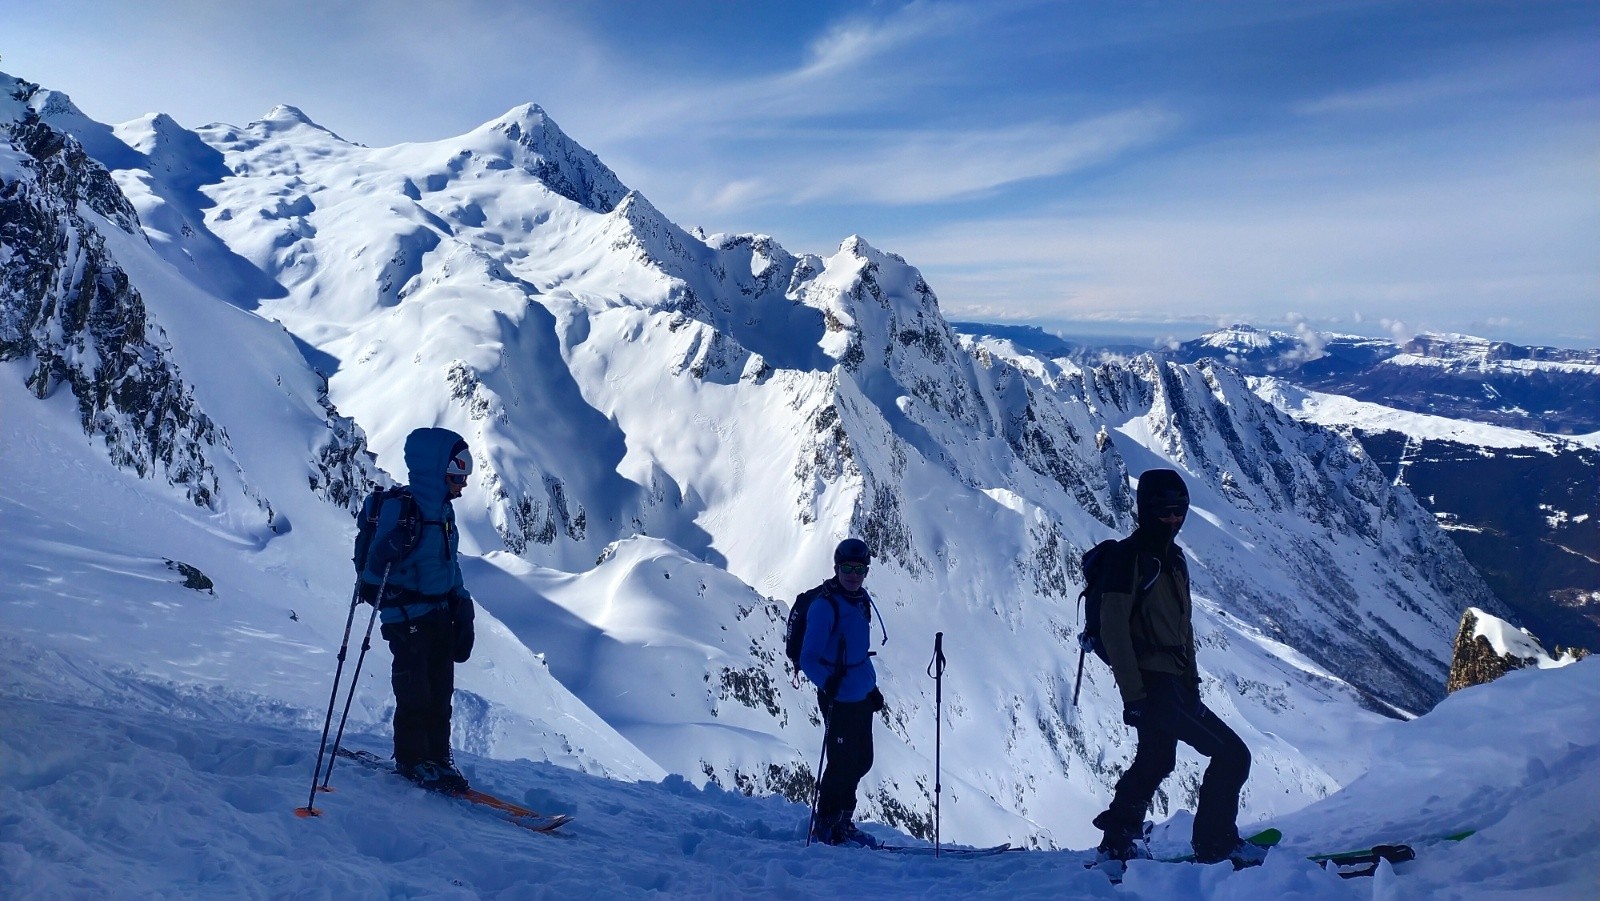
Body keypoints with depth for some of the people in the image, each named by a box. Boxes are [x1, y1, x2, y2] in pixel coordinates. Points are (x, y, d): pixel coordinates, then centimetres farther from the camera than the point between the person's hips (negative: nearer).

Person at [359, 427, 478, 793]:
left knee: (440, 692, 13)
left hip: (440, 614, 8)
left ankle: (438, 757, 25)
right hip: (407, 616, -8)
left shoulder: (443, 509, 10)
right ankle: (411, 760, 20)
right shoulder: (402, 507, -16)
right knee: (415, 693, 2)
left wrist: (462, 609, 14)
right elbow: (378, 558, -19)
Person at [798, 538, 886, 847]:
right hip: (839, 698, -8)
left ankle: (842, 821, 35)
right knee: (842, 764, 0)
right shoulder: (823, 605, -18)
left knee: (861, 761, 17)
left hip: (861, 696, 8)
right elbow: (808, 658, -23)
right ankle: (825, 827, 19)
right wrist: (826, 681, -41)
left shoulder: (861, 600, 7)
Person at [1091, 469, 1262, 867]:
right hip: (1152, 682, -10)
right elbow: (1113, 628, -18)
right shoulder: (1128, 555, -13)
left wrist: (1192, 684, 15)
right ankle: (1217, 843, 5)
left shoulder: (1173, 556, 15)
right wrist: (1133, 695, -21)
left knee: (1154, 763, 21)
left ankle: (1118, 843, 32)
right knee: (1231, 754, -8)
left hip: (1172, 681, 10)